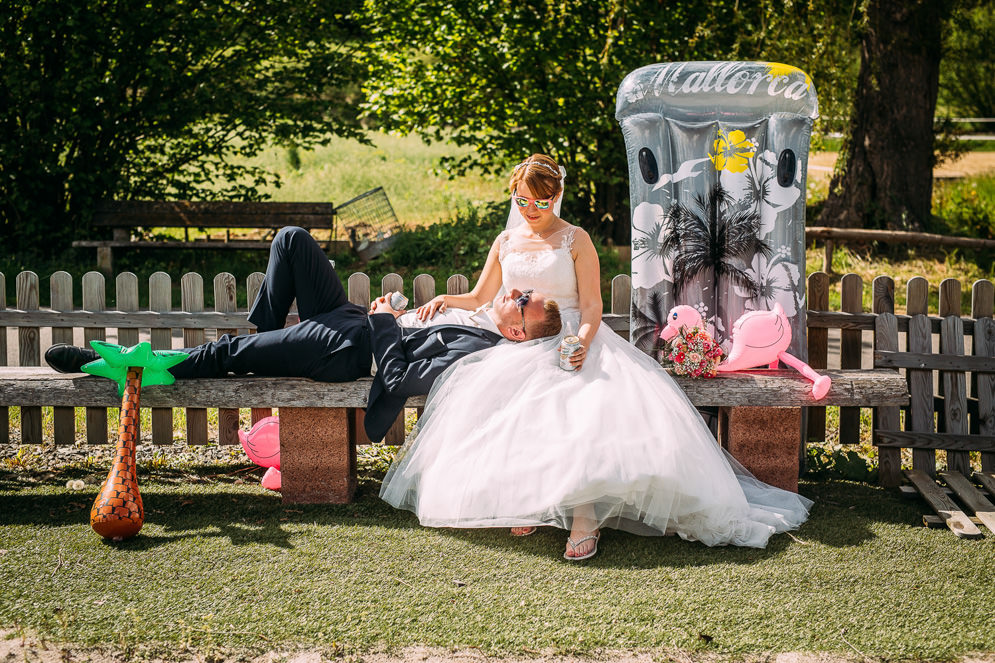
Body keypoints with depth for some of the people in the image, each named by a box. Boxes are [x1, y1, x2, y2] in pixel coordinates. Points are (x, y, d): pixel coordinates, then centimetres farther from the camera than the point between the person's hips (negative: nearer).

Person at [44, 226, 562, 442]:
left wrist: (385, 323, -17)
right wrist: (398, 314, 5)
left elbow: (400, 379, -29)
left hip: (348, 351, -9)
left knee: (226, 353, -14)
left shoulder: (480, 347, -22)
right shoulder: (482, 314, 7)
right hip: (345, 318, 9)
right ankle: (264, 340, 12)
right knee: (291, 238, 2)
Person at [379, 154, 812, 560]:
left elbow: (591, 306, 0)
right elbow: (479, 299, 25)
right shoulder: (506, 242, 19)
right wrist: (445, 300, 3)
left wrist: (582, 342, -21)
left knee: (587, 403, -35)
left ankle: (585, 515, -41)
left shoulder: (576, 240, 7)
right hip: (520, 347, 3)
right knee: (491, 398, -30)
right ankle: (525, 502, -26)